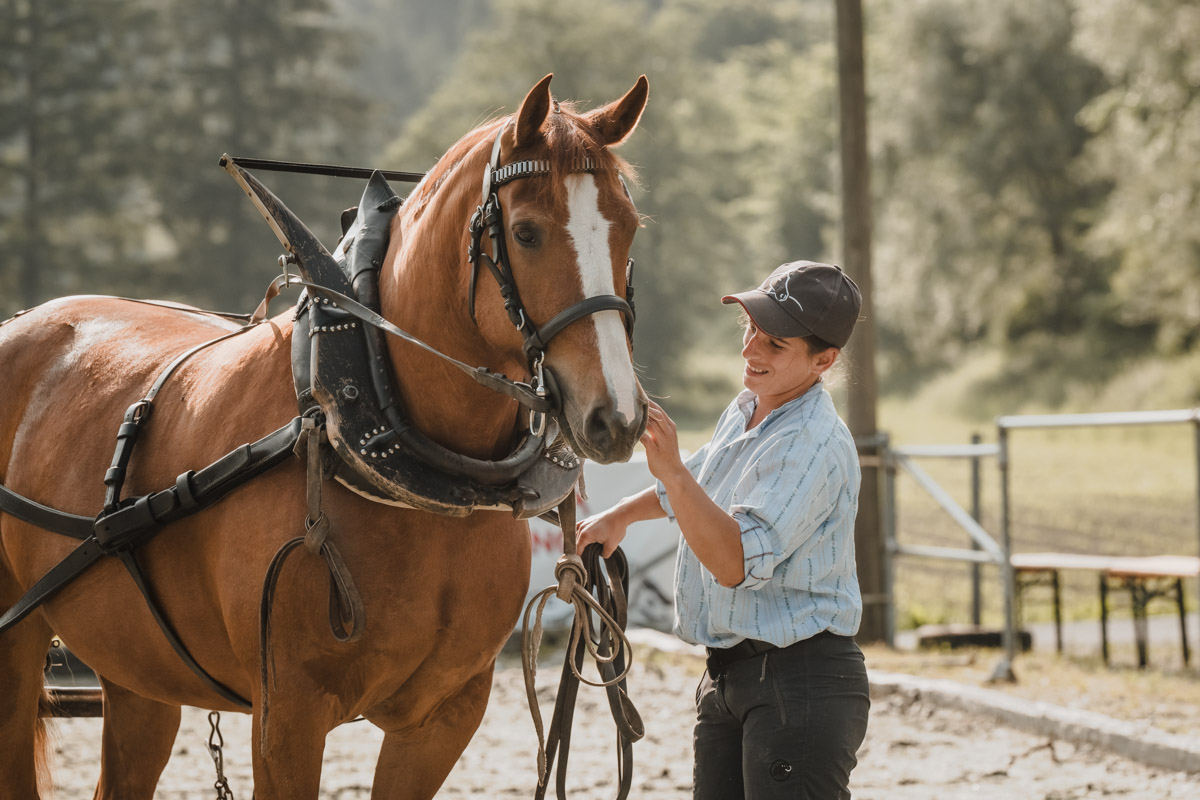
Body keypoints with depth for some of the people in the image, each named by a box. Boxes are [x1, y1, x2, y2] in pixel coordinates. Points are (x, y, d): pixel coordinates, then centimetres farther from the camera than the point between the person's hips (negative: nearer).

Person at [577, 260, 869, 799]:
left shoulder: (814, 445, -19)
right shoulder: (745, 411, 12)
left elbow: (736, 562, -28)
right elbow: (701, 487, 35)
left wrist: (670, 472, -35)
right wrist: (620, 516, 31)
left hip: (798, 684, -10)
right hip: (726, 676, 10)